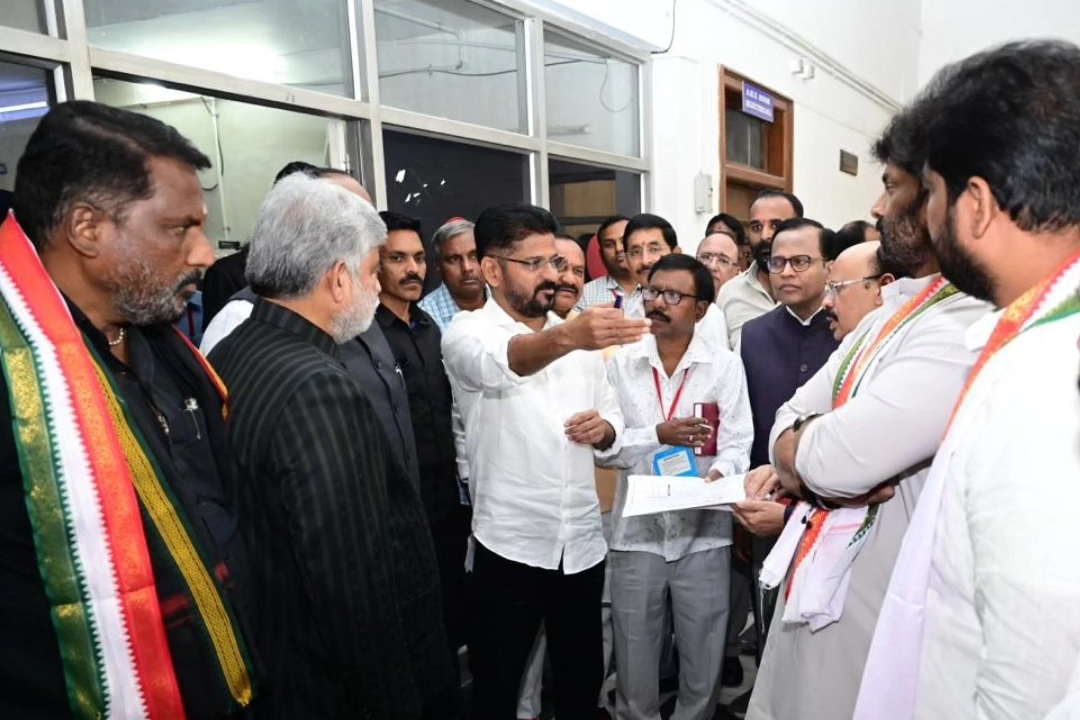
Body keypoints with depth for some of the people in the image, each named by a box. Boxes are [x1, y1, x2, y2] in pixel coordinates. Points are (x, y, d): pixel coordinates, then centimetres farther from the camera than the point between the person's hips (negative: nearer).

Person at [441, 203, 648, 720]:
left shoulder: (577, 333, 7)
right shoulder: (468, 334, -11)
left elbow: (612, 413, 15)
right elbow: (502, 362, -35)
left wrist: (603, 428, -9)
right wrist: (566, 338, -54)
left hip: (583, 541, 5)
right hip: (510, 547, -4)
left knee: (582, 676, 19)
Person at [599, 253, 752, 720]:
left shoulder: (725, 366, -1)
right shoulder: (620, 363, 1)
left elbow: (737, 444, -6)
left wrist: (719, 473, -26)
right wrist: (657, 435, -17)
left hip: (703, 531, 0)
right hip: (637, 529, 1)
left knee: (703, 657, 13)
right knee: (634, 656, 14)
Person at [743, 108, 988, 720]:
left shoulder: (966, 332, -24)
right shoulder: (898, 309, 8)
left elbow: (833, 459, -31)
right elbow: (791, 420, 6)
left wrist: (797, 446, -9)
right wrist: (809, 458, -16)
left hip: (874, 607, -8)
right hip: (817, 582, 9)